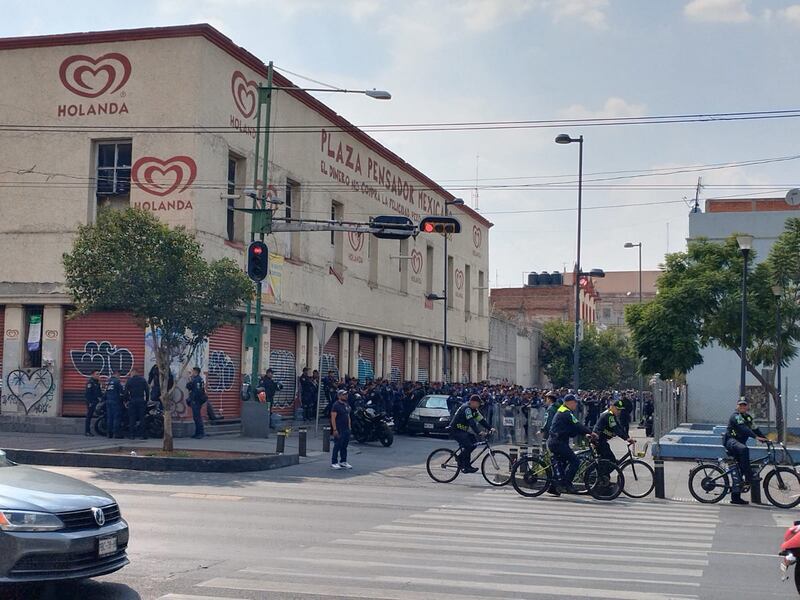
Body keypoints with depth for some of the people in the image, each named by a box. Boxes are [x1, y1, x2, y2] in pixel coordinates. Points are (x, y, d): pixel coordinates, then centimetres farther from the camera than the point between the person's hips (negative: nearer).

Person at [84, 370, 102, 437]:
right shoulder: (90, 382, -11)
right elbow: (88, 393, -17)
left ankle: (88, 431, 14)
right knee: (89, 416, -6)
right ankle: (87, 431, -5)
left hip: (95, 401, 9)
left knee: (90, 416, 11)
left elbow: (99, 392, 24)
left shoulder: (97, 382, 17)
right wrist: (89, 402, -21)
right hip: (91, 402, -9)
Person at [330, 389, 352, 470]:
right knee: (337, 446, -5)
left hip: (346, 429, 8)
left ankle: (343, 461, 21)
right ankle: (334, 463, 1)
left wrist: (349, 427, 15)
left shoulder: (347, 404, 14)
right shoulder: (336, 405, -11)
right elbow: (333, 418, -15)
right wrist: (334, 429, -20)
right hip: (339, 430, -8)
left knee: (344, 446, 12)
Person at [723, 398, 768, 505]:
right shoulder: (735, 416, -12)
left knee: (739, 470, 4)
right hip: (730, 441, -9)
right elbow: (743, 428, -27)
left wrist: (765, 439, -4)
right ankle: (748, 479, -40)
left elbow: (755, 429, 10)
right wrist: (756, 437, -37)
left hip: (739, 442, 9)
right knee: (744, 449, -40)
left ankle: (735, 497, 7)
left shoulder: (747, 417, 15)